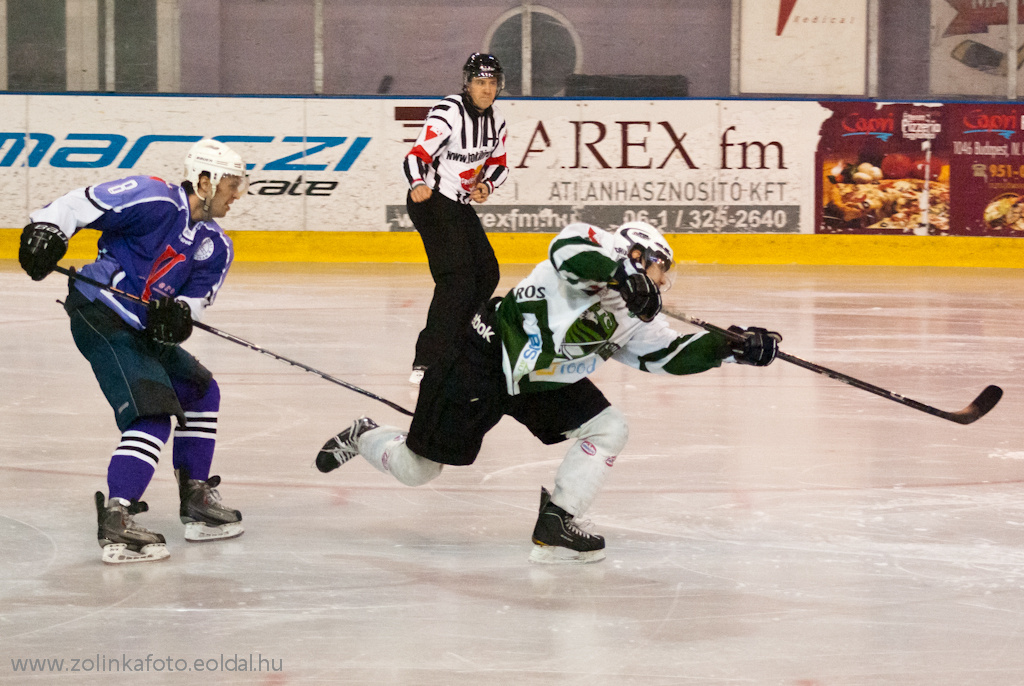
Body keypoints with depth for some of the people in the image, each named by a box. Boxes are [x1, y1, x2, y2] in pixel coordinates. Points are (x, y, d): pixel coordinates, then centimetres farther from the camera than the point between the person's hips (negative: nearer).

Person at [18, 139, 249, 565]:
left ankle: (196, 499, 25)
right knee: (153, 412, -20)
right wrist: (47, 228, -30)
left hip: (143, 327, 10)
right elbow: (81, 203, -15)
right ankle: (116, 524, -28)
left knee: (200, 391, 18)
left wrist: (179, 313, -19)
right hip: (99, 317, -10)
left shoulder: (216, 247, 12)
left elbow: (196, 297, 3)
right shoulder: (156, 201, -13)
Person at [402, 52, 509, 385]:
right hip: (430, 202, -9)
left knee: (486, 274, 11)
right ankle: (425, 363, -20)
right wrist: (418, 185, -49)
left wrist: (486, 185, -4)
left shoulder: (495, 120, 4)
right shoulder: (447, 114, -21)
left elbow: (498, 164, 17)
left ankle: (449, 346, 24)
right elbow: (415, 157, -29)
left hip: (460, 205, 9)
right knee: (458, 279, -19)